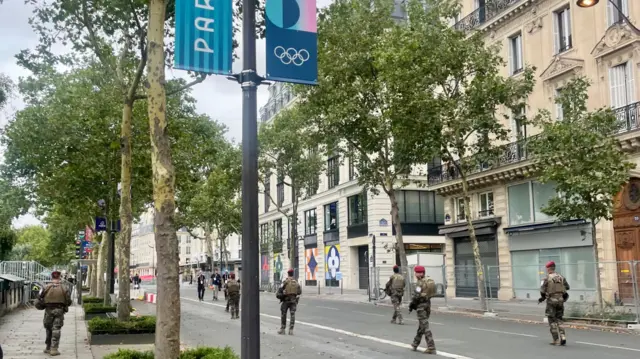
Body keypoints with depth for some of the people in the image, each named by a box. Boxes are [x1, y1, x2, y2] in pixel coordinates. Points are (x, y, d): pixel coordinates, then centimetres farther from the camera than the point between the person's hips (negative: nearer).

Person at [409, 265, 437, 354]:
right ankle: (415, 344, 34)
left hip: (421, 305, -9)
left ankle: (431, 348, -10)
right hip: (428, 303, 9)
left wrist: (411, 305, -6)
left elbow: (416, 296, -19)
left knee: (425, 326, -7)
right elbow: (430, 293, 13)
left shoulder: (420, 283, -16)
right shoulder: (429, 281, 8)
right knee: (421, 325, 20)